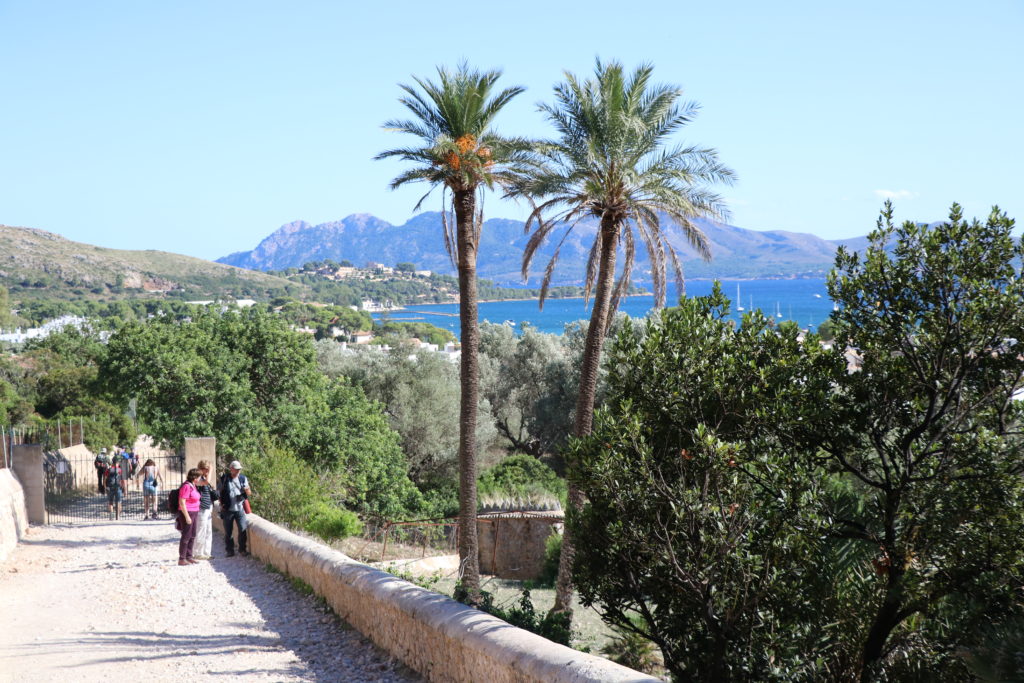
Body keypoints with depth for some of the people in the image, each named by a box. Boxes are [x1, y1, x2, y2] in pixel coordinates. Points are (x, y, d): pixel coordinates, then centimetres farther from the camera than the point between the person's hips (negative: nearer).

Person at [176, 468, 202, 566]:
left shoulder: (193, 486, 11)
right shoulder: (186, 486, -18)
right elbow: (182, 502, -21)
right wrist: (187, 516, -23)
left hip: (194, 513, 9)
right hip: (187, 513, -9)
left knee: (192, 536, 13)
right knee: (186, 536, -5)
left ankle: (189, 557, 21)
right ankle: (181, 559, 0)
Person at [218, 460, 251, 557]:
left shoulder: (243, 478, 6)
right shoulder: (224, 479, 2)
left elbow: (248, 493, 6)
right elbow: (220, 493, 11)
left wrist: (247, 491, -17)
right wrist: (221, 505, 3)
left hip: (240, 508, 1)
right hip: (228, 510, -1)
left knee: (243, 529, -5)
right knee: (228, 532, 5)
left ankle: (243, 549, 9)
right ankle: (230, 550, 16)